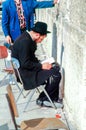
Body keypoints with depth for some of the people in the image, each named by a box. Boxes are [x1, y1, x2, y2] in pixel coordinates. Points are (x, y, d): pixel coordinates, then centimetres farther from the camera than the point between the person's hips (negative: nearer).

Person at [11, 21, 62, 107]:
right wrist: (41, 66, -18)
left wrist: (40, 64, 2)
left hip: (29, 68, 11)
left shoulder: (28, 37, 6)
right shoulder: (25, 41, -26)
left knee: (56, 69, 10)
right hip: (25, 74, -11)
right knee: (55, 75, -17)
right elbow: (25, 64, -27)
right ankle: (42, 100, 2)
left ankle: (54, 99, 15)